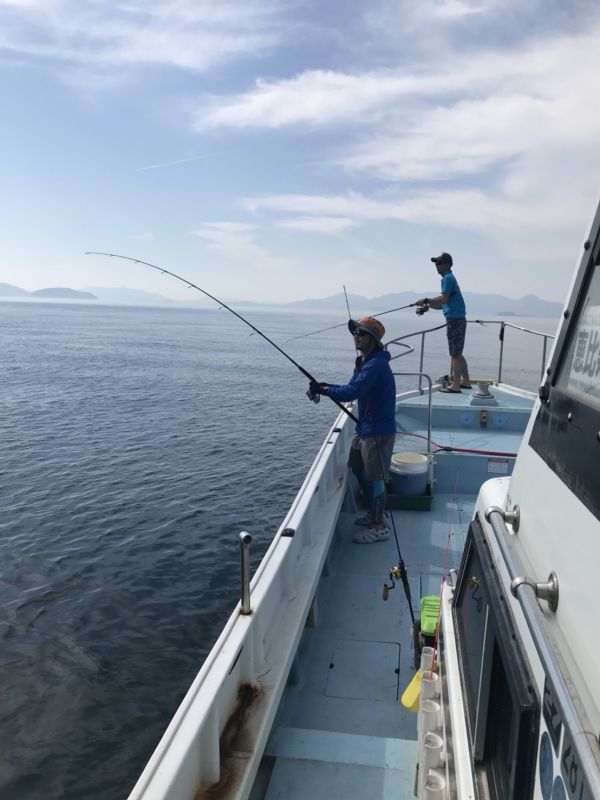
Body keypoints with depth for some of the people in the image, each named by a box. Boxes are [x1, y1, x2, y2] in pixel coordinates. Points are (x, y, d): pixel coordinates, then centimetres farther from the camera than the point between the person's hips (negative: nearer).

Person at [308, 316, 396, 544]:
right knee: (357, 467, 21)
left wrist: (323, 390, -17)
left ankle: (379, 527, 12)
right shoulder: (366, 361, 11)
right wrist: (324, 386, 0)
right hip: (365, 428, 10)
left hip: (378, 431, -10)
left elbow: (351, 393, -30)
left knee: (374, 477, -1)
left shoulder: (376, 364, -22)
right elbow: (352, 388, 15)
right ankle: (375, 512, 37)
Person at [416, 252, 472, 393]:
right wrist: (427, 306, 11)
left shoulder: (448, 278, -10)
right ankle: (465, 381, 21)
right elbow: (443, 304, 21)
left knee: (455, 354, -6)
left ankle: (455, 385, -3)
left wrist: (426, 300, -12)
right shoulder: (449, 278, 20)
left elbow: (443, 300, -21)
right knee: (457, 353, 15)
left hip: (454, 320, -10)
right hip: (457, 319, 10)